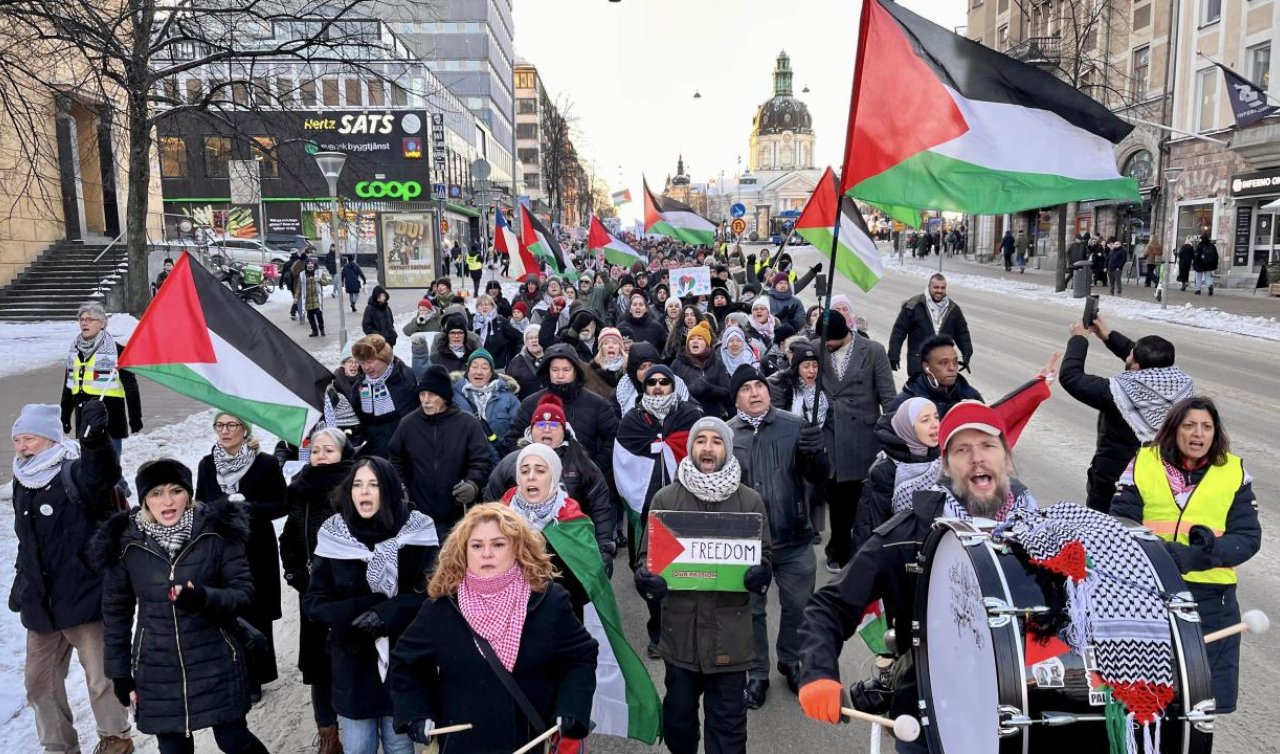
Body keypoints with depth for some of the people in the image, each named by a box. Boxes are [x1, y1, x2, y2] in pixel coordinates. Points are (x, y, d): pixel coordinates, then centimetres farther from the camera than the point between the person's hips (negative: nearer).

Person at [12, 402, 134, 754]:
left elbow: (104, 474, -41)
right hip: (40, 602, 8)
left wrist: (95, 440, -60)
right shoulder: (23, 482, 10)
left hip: (83, 596, -7)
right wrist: (21, 584, 22)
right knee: (39, 679, 16)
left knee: (100, 675, 4)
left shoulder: (77, 473, -14)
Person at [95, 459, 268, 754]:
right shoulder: (126, 543, -4)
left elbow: (244, 590, -8)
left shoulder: (218, 532, -10)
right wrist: (120, 672, 7)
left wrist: (204, 598, -27)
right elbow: (116, 611, 6)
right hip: (158, 672, 2)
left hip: (216, 665, -2)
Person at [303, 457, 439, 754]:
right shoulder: (333, 535, -3)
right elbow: (313, 601, -1)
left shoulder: (417, 531, -7)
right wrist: (359, 611, -18)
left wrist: (389, 613, -23)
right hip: (352, 664, 1)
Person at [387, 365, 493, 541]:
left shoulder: (468, 423, -5)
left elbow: (482, 461, -6)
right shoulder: (408, 423, 3)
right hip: (418, 515, 2)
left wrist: (473, 483, -24)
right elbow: (395, 458, 17)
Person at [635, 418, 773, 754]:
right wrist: (645, 577, -17)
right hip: (679, 627, 1)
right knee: (677, 714, 15)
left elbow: (764, 555, 6)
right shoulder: (665, 498, 2)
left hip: (729, 630, -1)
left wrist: (760, 572, -16)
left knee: (727, 721, 7)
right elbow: (647, 554, 4)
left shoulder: (750, 500, 1)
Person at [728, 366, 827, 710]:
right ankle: (757, 674, 32)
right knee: (752, 610, 13)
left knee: (798, 605, 16)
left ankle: (791, 662, 40)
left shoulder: (795, 426, -5)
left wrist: (816, 452, -24)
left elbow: (818, 477, -4)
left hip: (794, 538, 1)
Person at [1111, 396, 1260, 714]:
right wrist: (1164, 553, -20)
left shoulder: (1233, 472, 4)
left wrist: (1209, 552, -20)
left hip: (1211, 595, 1)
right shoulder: (1143, 464, 0)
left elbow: (1248, 537, -1)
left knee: (1208, 702, 7)